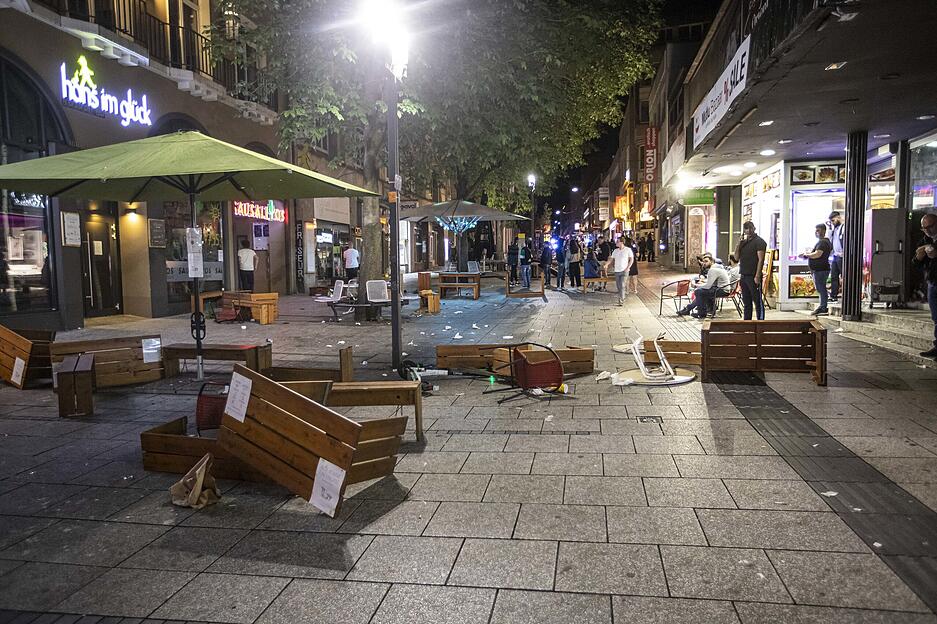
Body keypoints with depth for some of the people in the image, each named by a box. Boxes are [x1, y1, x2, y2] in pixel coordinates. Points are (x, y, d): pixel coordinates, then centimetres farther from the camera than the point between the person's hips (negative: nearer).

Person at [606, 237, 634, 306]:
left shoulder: (628, 250, -4)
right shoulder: (615, 250, 8)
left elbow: (631, 260, -2)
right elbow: (611, 259, 12)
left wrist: (627, 268, -11)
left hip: (624, 271, -5)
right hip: (617, 270, 5)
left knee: (622, 285, -13)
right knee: (618, 286, 9)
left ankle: (621, 300, -9)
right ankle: (621, 297, 27)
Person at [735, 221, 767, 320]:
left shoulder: (759, 241, -4)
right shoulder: (743, 242, 17)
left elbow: (760, 260, -12)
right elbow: (737, 257, 12)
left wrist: (757, 276, -19)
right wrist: (739, 243, 1)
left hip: (753, 277, -7)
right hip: (743, 276, 7)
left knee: (758, 301, -4)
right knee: (746, 302, 11)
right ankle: (746, 321, 16)